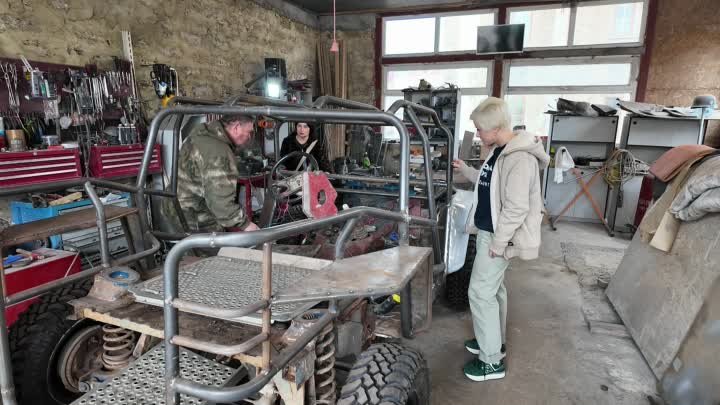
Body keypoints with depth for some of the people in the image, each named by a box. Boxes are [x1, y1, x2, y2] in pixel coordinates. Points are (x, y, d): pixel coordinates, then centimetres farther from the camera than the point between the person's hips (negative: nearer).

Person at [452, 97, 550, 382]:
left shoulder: (520, 158, -24)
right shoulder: (500, 151, 8)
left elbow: (516, 208, -26)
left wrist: (498, 242, -22)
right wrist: (465, 170, 19)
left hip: (497, 237, -10)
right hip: (489, 231, 10)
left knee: (480, 293, -3)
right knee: (494, 289, 20)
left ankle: (492, 361, 10)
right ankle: (495, 342, 37)